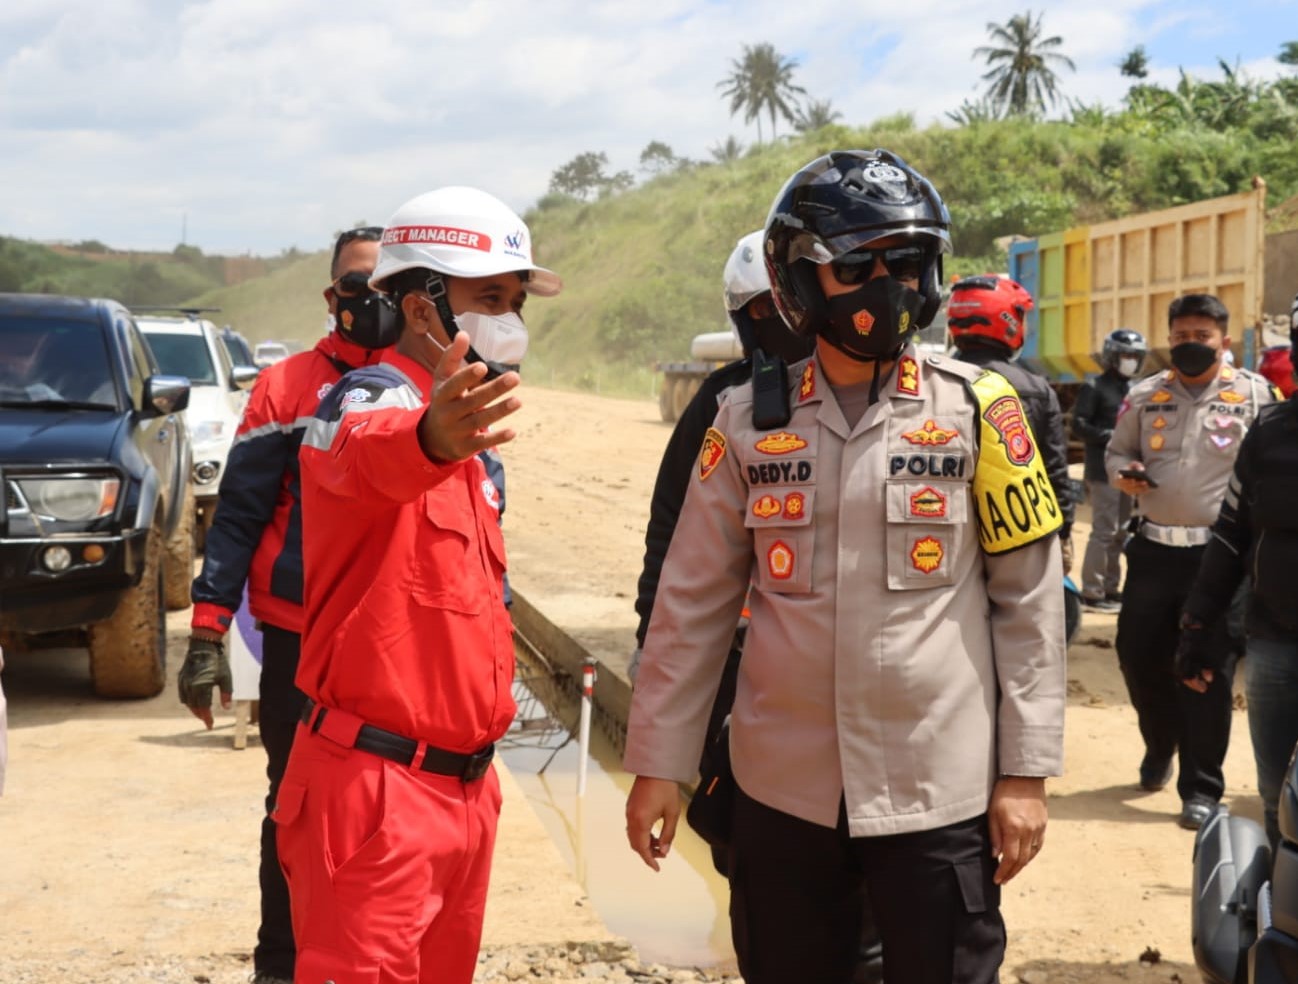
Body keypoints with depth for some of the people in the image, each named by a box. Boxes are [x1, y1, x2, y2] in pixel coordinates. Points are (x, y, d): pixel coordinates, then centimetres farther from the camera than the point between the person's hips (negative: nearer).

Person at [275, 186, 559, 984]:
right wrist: (429, 438, -62)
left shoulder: (466, 437, 15)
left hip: (467, 787, 9)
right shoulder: (370, 400, -14)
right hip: (375, 787, -9)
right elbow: (375, 451, -41)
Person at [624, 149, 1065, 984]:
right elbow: (692, 604, 5)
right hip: (784, 786, 2)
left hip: (939, 789, -2)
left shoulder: (976, 410, -3)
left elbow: (1029, 601, -2)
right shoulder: (748, 423, 2)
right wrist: (659, 761, 3)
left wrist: (1026, 770, -5)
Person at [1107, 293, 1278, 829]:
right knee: (1137, 653, 9)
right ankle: (1160, 743, 37)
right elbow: (1116, 450, 19)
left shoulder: (1254, 394, -1)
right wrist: (1123, 474, -4)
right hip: (1153, 548, 4)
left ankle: (1201, 787, 9)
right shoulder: (1144, 396, 8)